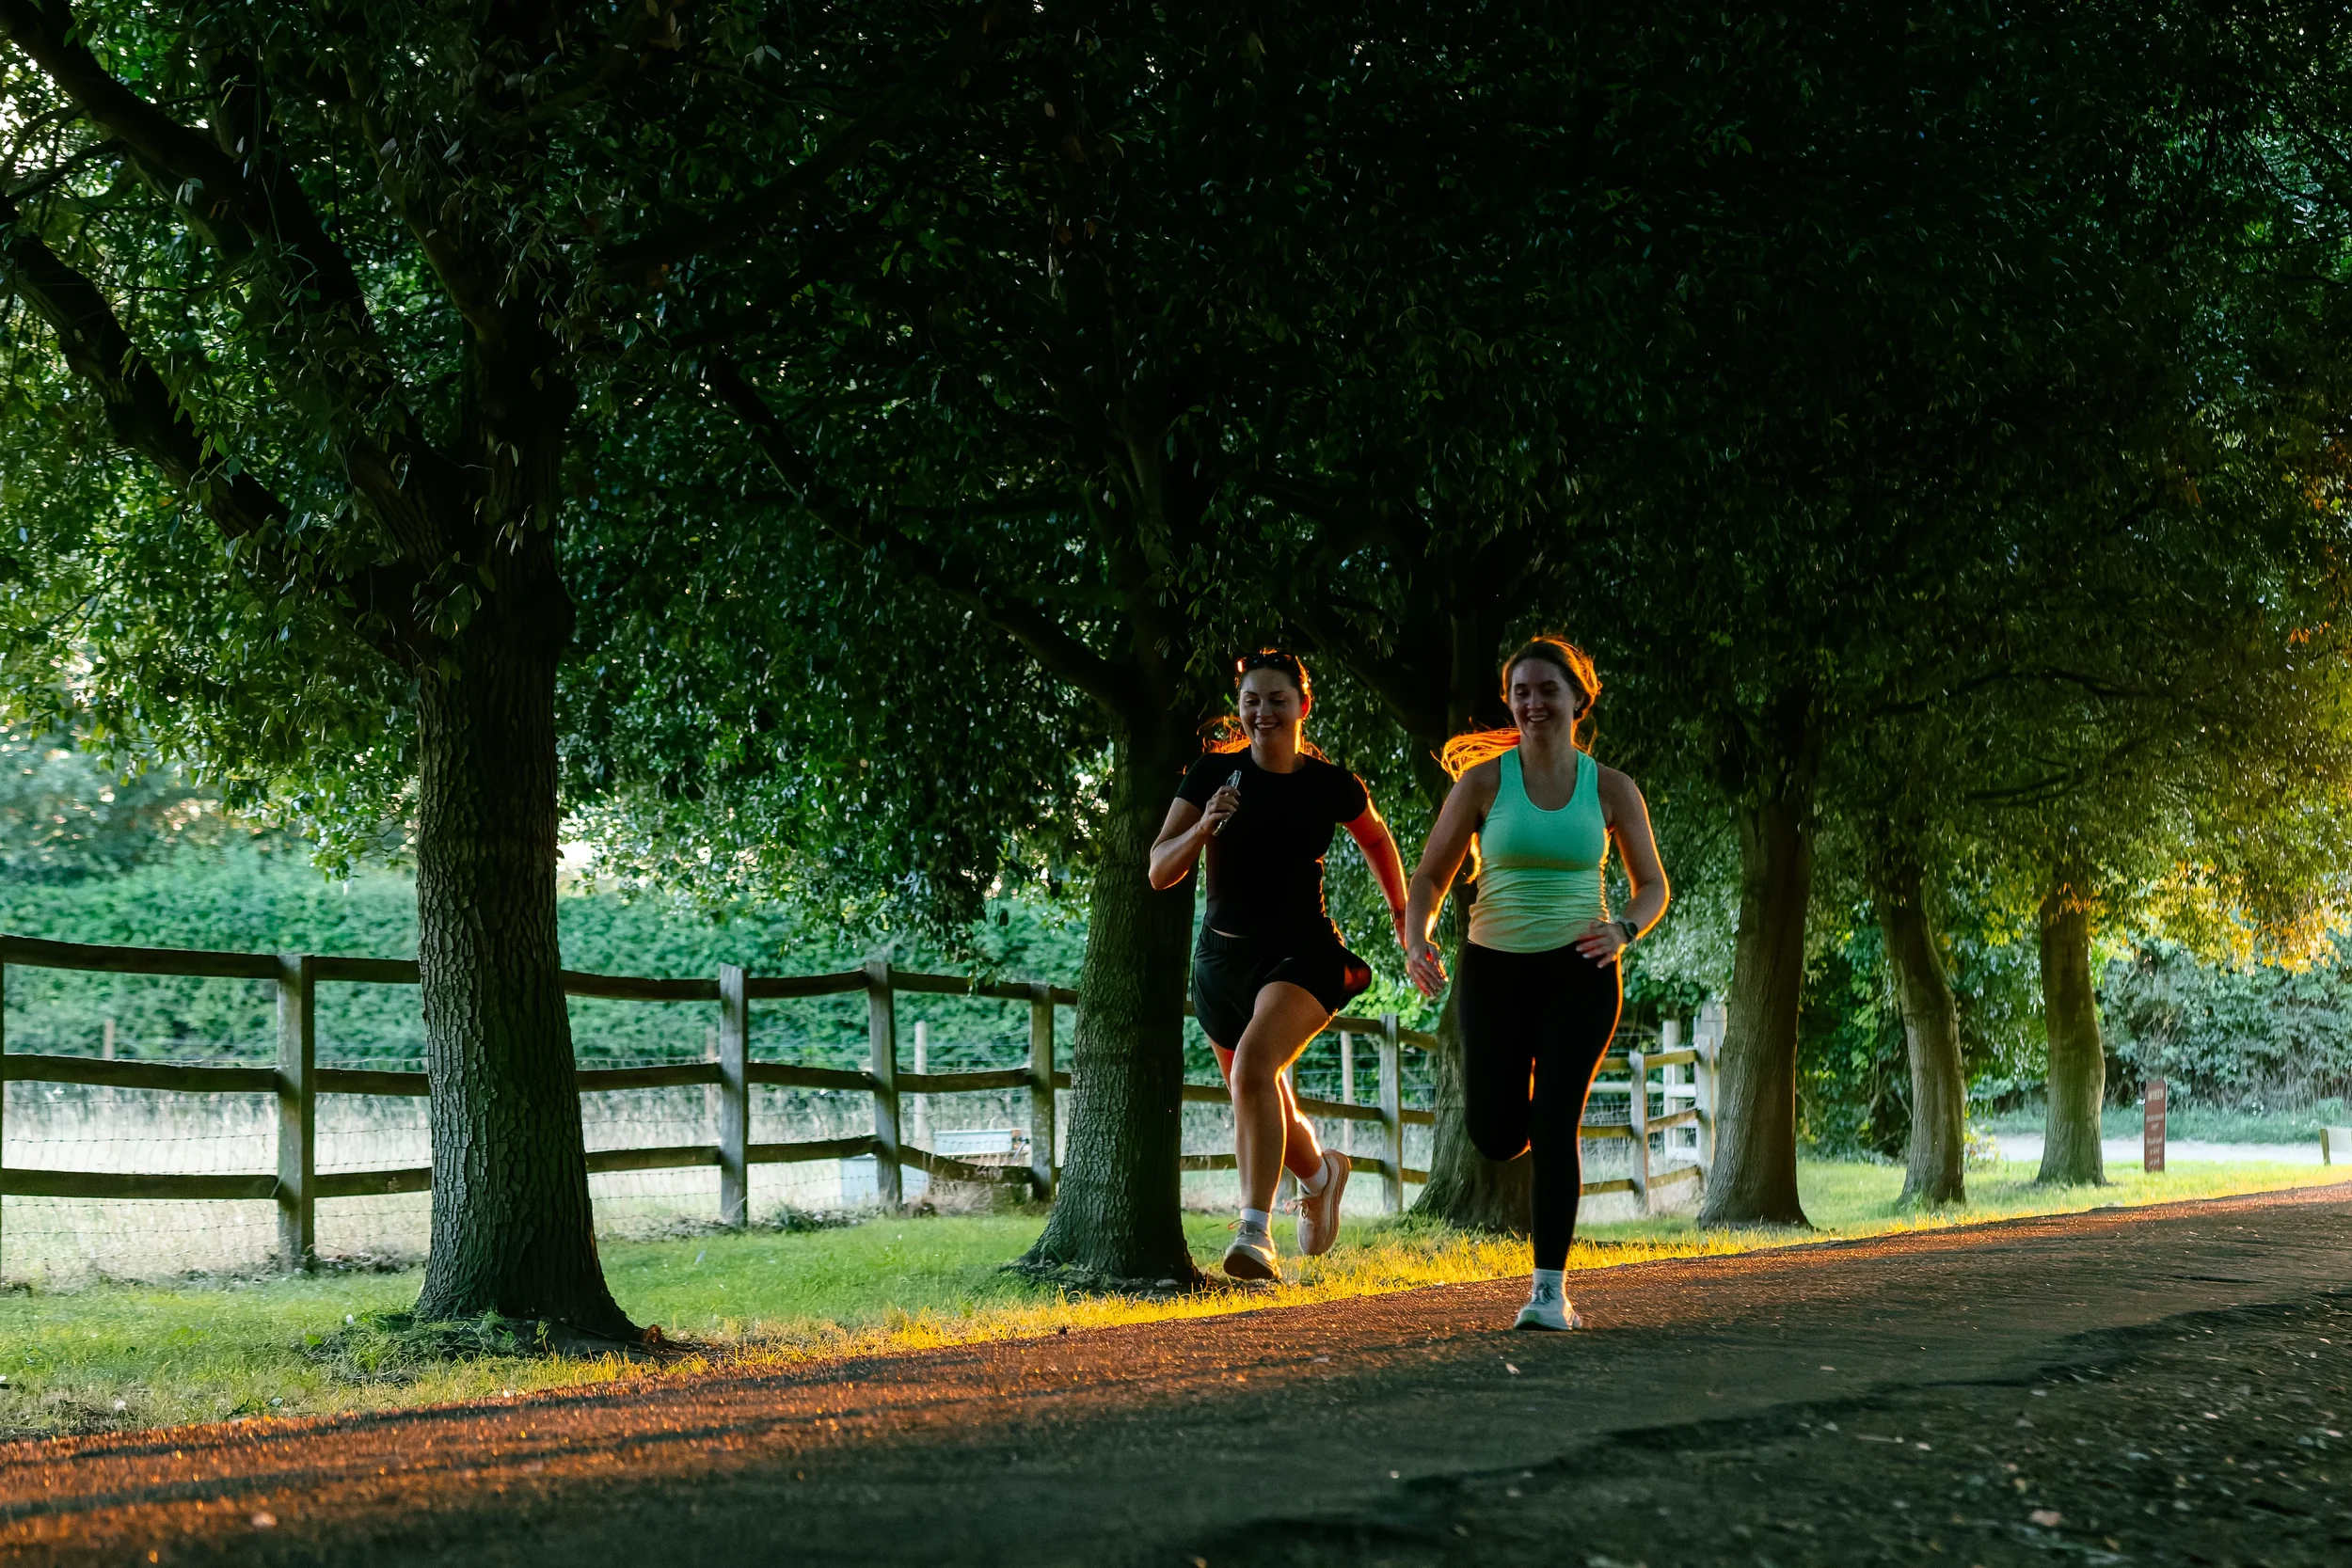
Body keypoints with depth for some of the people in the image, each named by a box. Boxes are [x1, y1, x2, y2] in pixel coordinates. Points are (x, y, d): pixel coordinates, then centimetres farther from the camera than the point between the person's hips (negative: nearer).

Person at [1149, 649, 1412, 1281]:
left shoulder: (1331, 785, -5)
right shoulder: (1213, 774, -5)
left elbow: (1377, 840, 17)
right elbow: (1159, 872, -7)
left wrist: (1403, 920, 22)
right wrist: (1202, 828, -25)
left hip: (1302, 953, -4)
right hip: (1223, 956, 4)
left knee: (1254, 1062, -31)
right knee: (1261, 1111, 18)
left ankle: (1255, 1232, -33)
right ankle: (1321, 1171, 52)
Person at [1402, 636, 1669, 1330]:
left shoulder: (1611, 789, -2)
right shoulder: (1482, 781, -4)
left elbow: (1653, 885, 8)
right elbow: (1429, 876, 1)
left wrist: (1622, 932, -14)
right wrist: (1416, 942, -19)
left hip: (1579, 971, -1)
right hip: (1495, 968, 1)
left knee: (1554, 1123, -15)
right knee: (1496, 1137, -1)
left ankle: (1550, 1288, -6)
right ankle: (1532, 1095, 39)